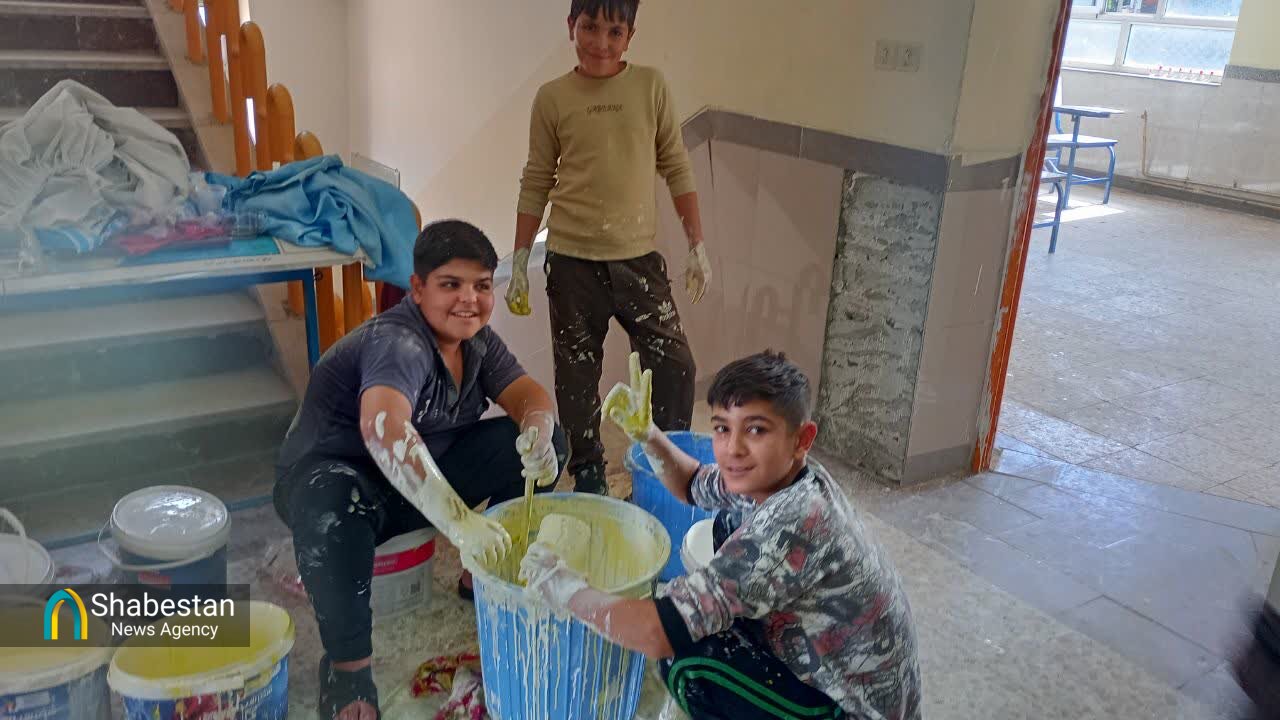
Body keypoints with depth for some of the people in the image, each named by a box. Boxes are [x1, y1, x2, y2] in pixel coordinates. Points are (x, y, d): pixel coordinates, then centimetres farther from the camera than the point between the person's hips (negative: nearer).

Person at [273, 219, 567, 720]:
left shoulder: (477, 339, -3)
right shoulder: (398, 342, -30)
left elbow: (528, 394, -4)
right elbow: (383, 427, -48)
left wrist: (537, 434, -30)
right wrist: (458, 519, -58)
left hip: (424, 478, 7)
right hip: (333, 474, -7)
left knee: (544, 436, -7)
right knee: (332, 505, -43)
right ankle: (347, 662, -21)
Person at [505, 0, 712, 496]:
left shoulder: (651, 87, 1)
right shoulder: (552, 98, 0)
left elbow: (676, 169, 4)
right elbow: (536, 183, 4)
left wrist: (697, 246, 1)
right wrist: (519, 264, 4)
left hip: (638, 257, 1)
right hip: (572, 261, 0)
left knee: (675, 365, -3)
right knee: (576, 373, 8)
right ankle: (587, 476, 26)